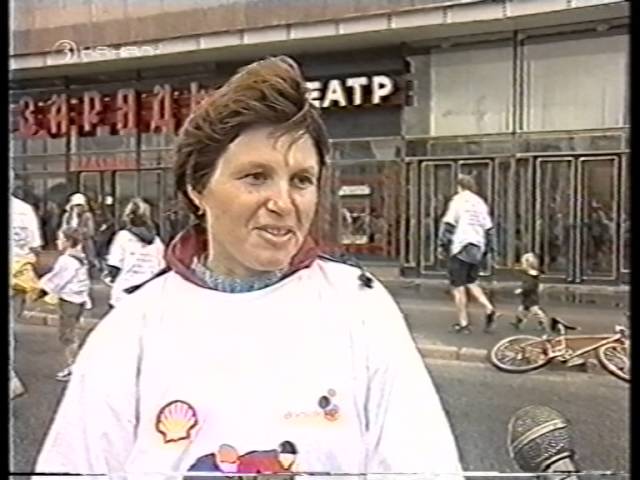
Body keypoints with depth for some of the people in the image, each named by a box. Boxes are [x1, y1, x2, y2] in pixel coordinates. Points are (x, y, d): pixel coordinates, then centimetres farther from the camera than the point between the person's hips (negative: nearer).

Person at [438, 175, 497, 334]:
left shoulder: (457, 200, -3)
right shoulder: (480, 203, 14)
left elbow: (448, 224, -11)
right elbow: (488, 229, 15)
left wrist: (442, 245, -5)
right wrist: (488, 249, 21)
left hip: (460, 248, -6)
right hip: (477, 249, 6)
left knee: (458, 286, 2)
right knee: (471, 282, 20)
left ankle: (463, 323, 4)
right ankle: (489, 309, 2)